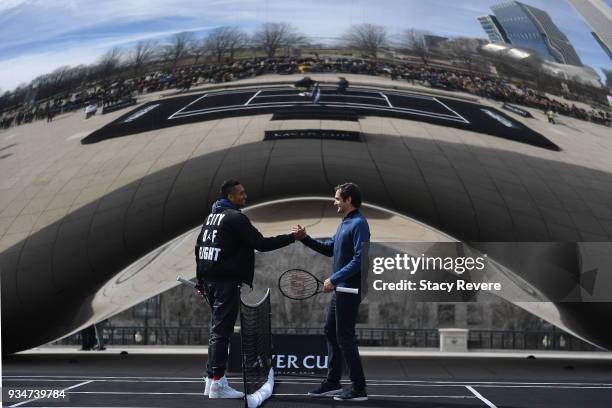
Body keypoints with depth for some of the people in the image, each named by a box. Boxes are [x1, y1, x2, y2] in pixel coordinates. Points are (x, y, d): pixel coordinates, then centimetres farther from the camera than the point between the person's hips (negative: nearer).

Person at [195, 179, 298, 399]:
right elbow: (261, 243, -17)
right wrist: (292, 237, -10)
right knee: (221, 332, -7)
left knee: (218, 331, 15)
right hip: (226, 282, -9)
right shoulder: (236, 218, -13)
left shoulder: (211, 216, 15)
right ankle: (217, 383, -5)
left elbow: (199, 247, 20)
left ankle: (211, 379, 19)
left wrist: (201, 280, 24)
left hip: (209, 280, 9)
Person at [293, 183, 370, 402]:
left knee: (345, 336, -6)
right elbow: (329, 249, 22)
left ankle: (359, 389, 1)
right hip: (339, 289, 10)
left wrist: (334, 279, -22)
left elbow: (359, 260, -22)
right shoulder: (344, 223, 15)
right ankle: (332, 382, 24)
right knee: (331, 332, 15)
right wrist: (305, 238, 11)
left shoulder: (359, 224, -15)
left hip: (350, 289, -10)